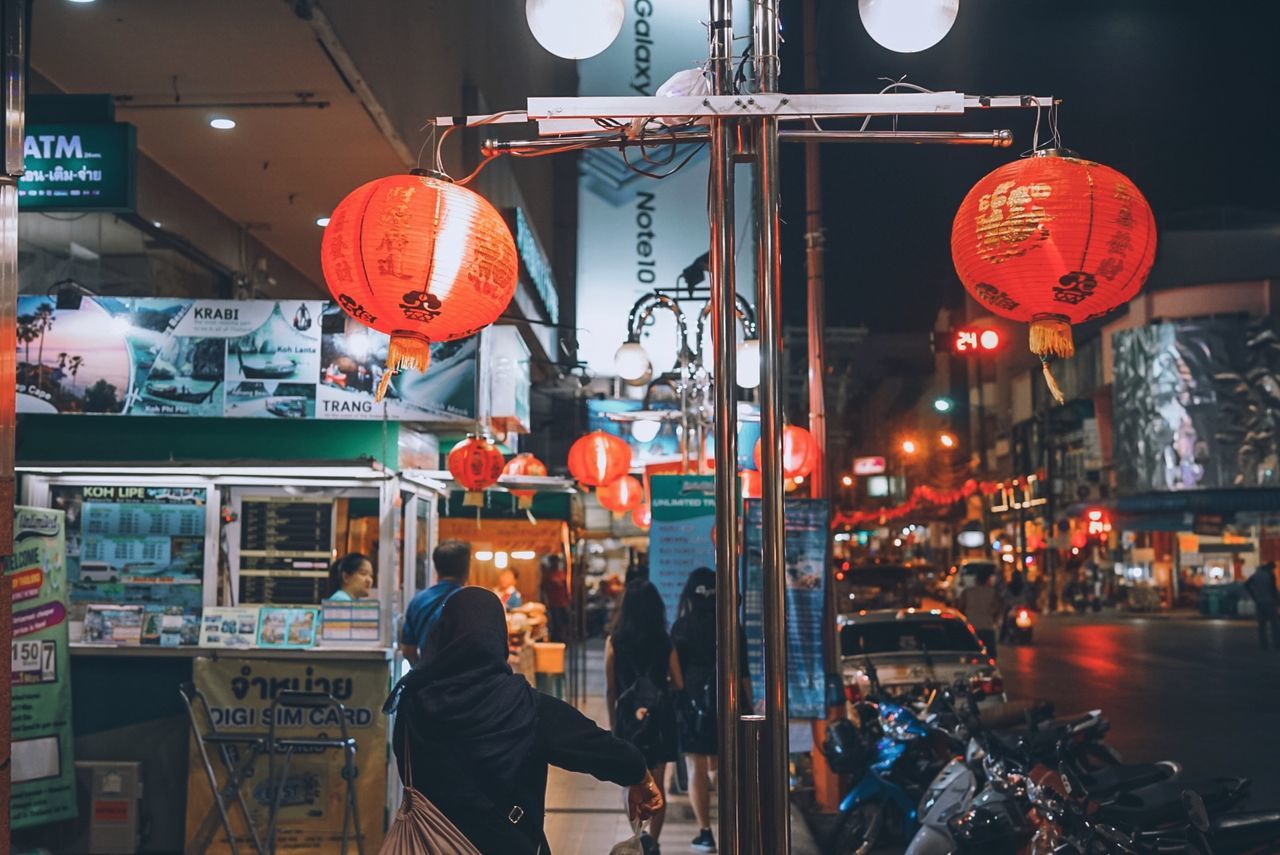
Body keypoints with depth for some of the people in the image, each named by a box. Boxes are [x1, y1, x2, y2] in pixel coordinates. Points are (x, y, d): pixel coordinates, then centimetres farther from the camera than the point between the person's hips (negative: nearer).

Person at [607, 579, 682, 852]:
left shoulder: (614, 642, -4)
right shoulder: (664, 641, -3)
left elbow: (610, 689, 0)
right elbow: (679, 684, -1)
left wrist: (612, 722, 12)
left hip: (628, 716, -1)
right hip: (660, 717, 1)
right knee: (657, 786, 10)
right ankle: (652, 844, 12)